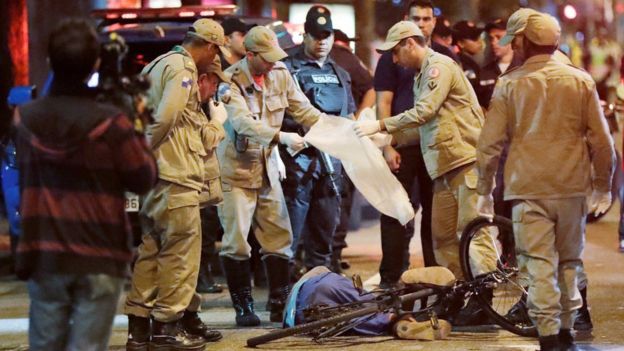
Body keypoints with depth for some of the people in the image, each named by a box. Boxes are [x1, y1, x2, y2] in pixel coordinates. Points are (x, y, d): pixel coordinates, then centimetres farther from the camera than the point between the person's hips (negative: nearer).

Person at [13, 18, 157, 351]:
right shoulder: (111, 123, -13)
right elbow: (143, 179, -6)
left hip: (44, 255, 3)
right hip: (99, 258, -3)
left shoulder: (24, 119, 2)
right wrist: (136, 130, 6)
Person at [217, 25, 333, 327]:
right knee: (236, 240, -5)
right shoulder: (231, 81, -17)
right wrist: (281, 137, -39)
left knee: (279, 236, 7)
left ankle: (279, 304, 16)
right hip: (236, 169, -6)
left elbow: (303, 109, 4)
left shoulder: (280, 74, 0)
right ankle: (243, 307, 5)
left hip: (267, 168, 6)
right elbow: (242, 121, -30)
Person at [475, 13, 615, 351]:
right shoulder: (581, 81, 3)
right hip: (571, 186, 2)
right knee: (568, 262, 15)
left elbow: (490, 142, -2)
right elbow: (601, 140, 4)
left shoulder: (509, 83, -1)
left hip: (527, 186, -2)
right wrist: (603, 186, 15)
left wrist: (484, 189, 8)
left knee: (540, 265, -2)